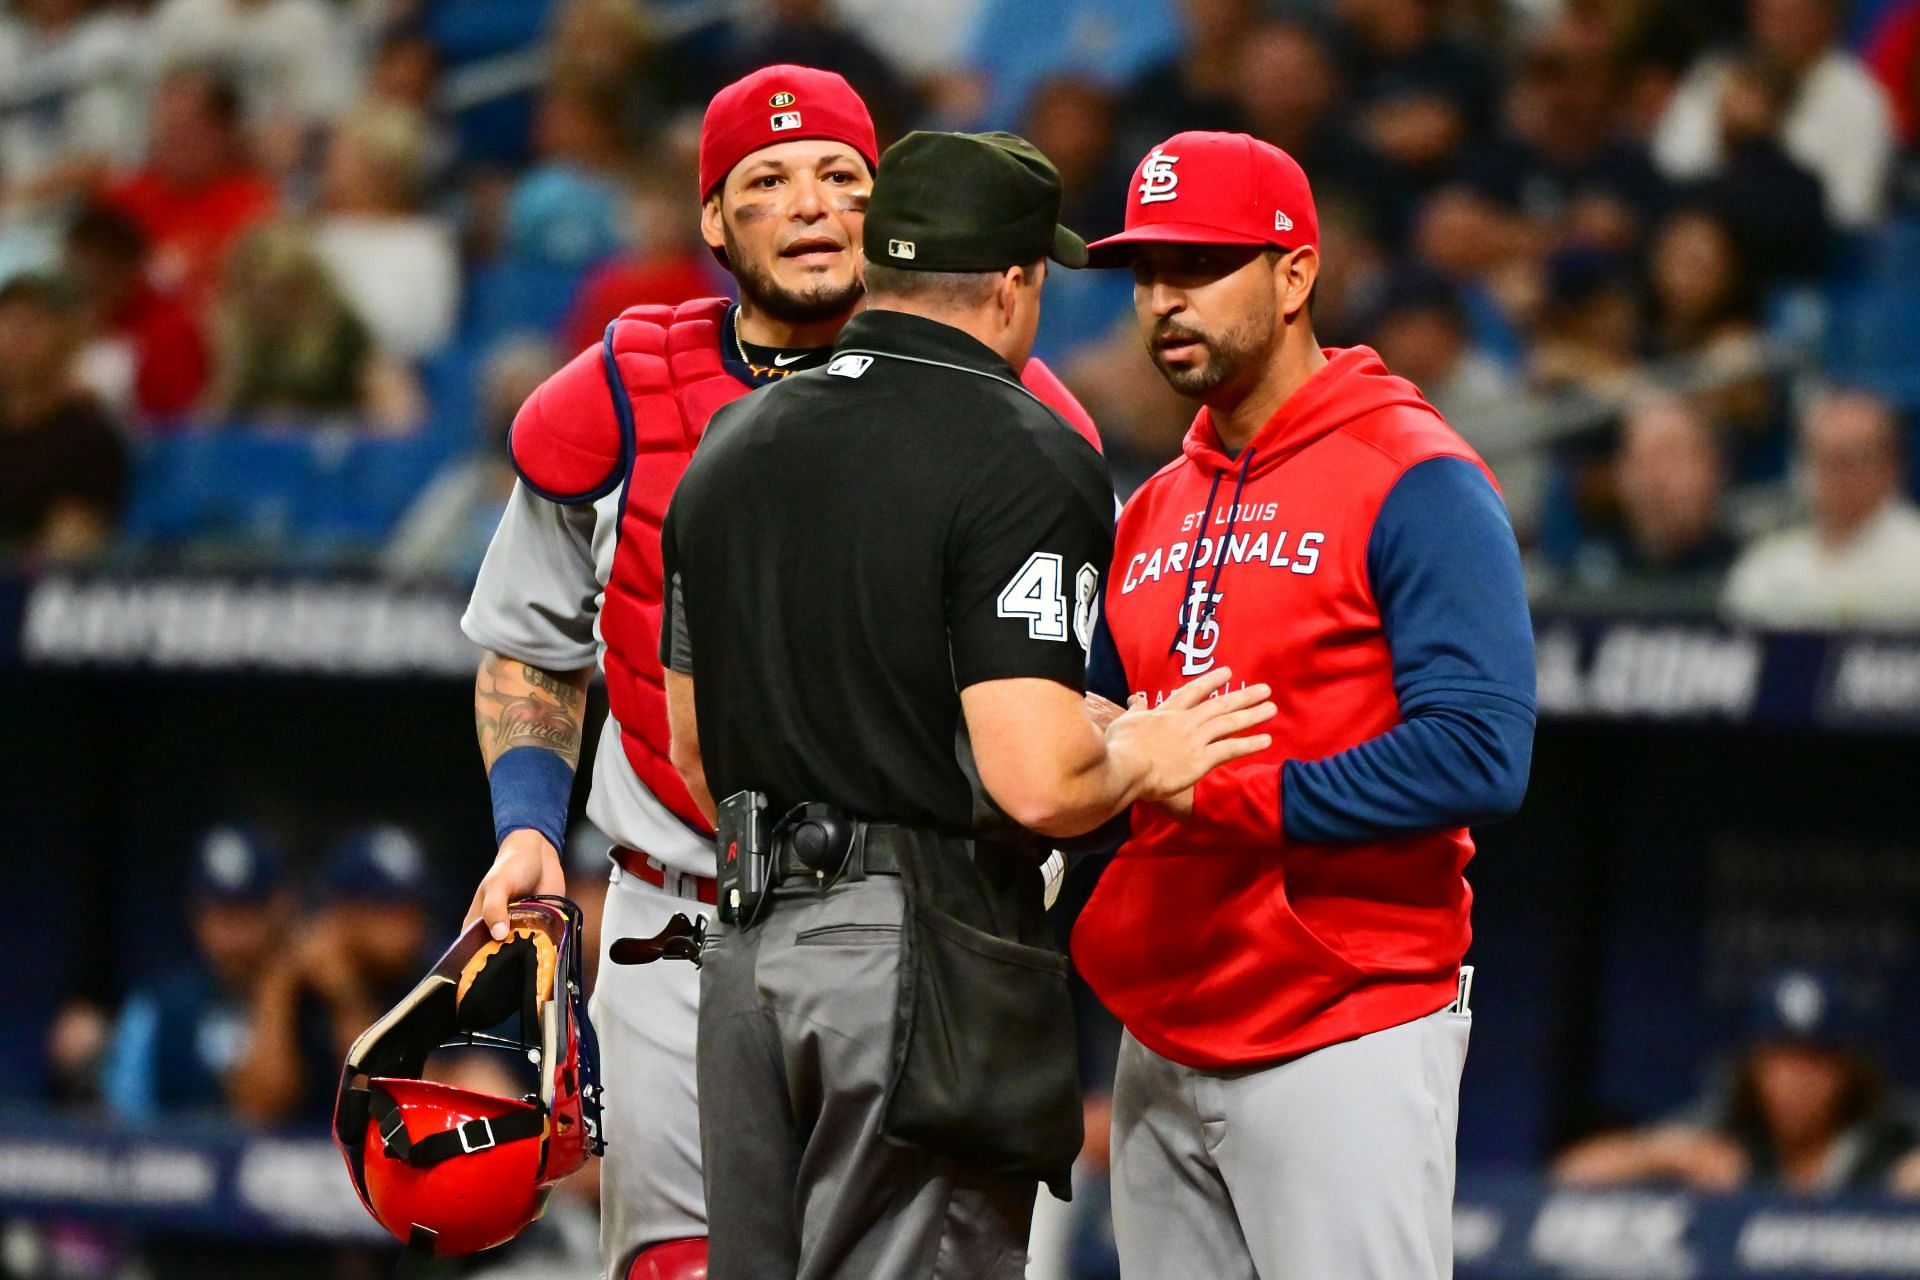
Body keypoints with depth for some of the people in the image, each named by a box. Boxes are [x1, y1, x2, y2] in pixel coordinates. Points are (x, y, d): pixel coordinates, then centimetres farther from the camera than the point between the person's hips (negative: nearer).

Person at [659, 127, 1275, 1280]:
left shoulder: (732, 443, 12)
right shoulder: (1024, 462, -12)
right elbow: (1037, 783, -20)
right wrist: (1144, 757, 1)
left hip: (747, 944, 7)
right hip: (923, 957, -7)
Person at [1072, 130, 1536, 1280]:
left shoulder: (1415, 482, -8)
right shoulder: (1154, 511, 18)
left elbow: (1478, 755, -18)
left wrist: (1224, 792, -21)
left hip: (1346, 1040, -8)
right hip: (1162, 1046, 8)